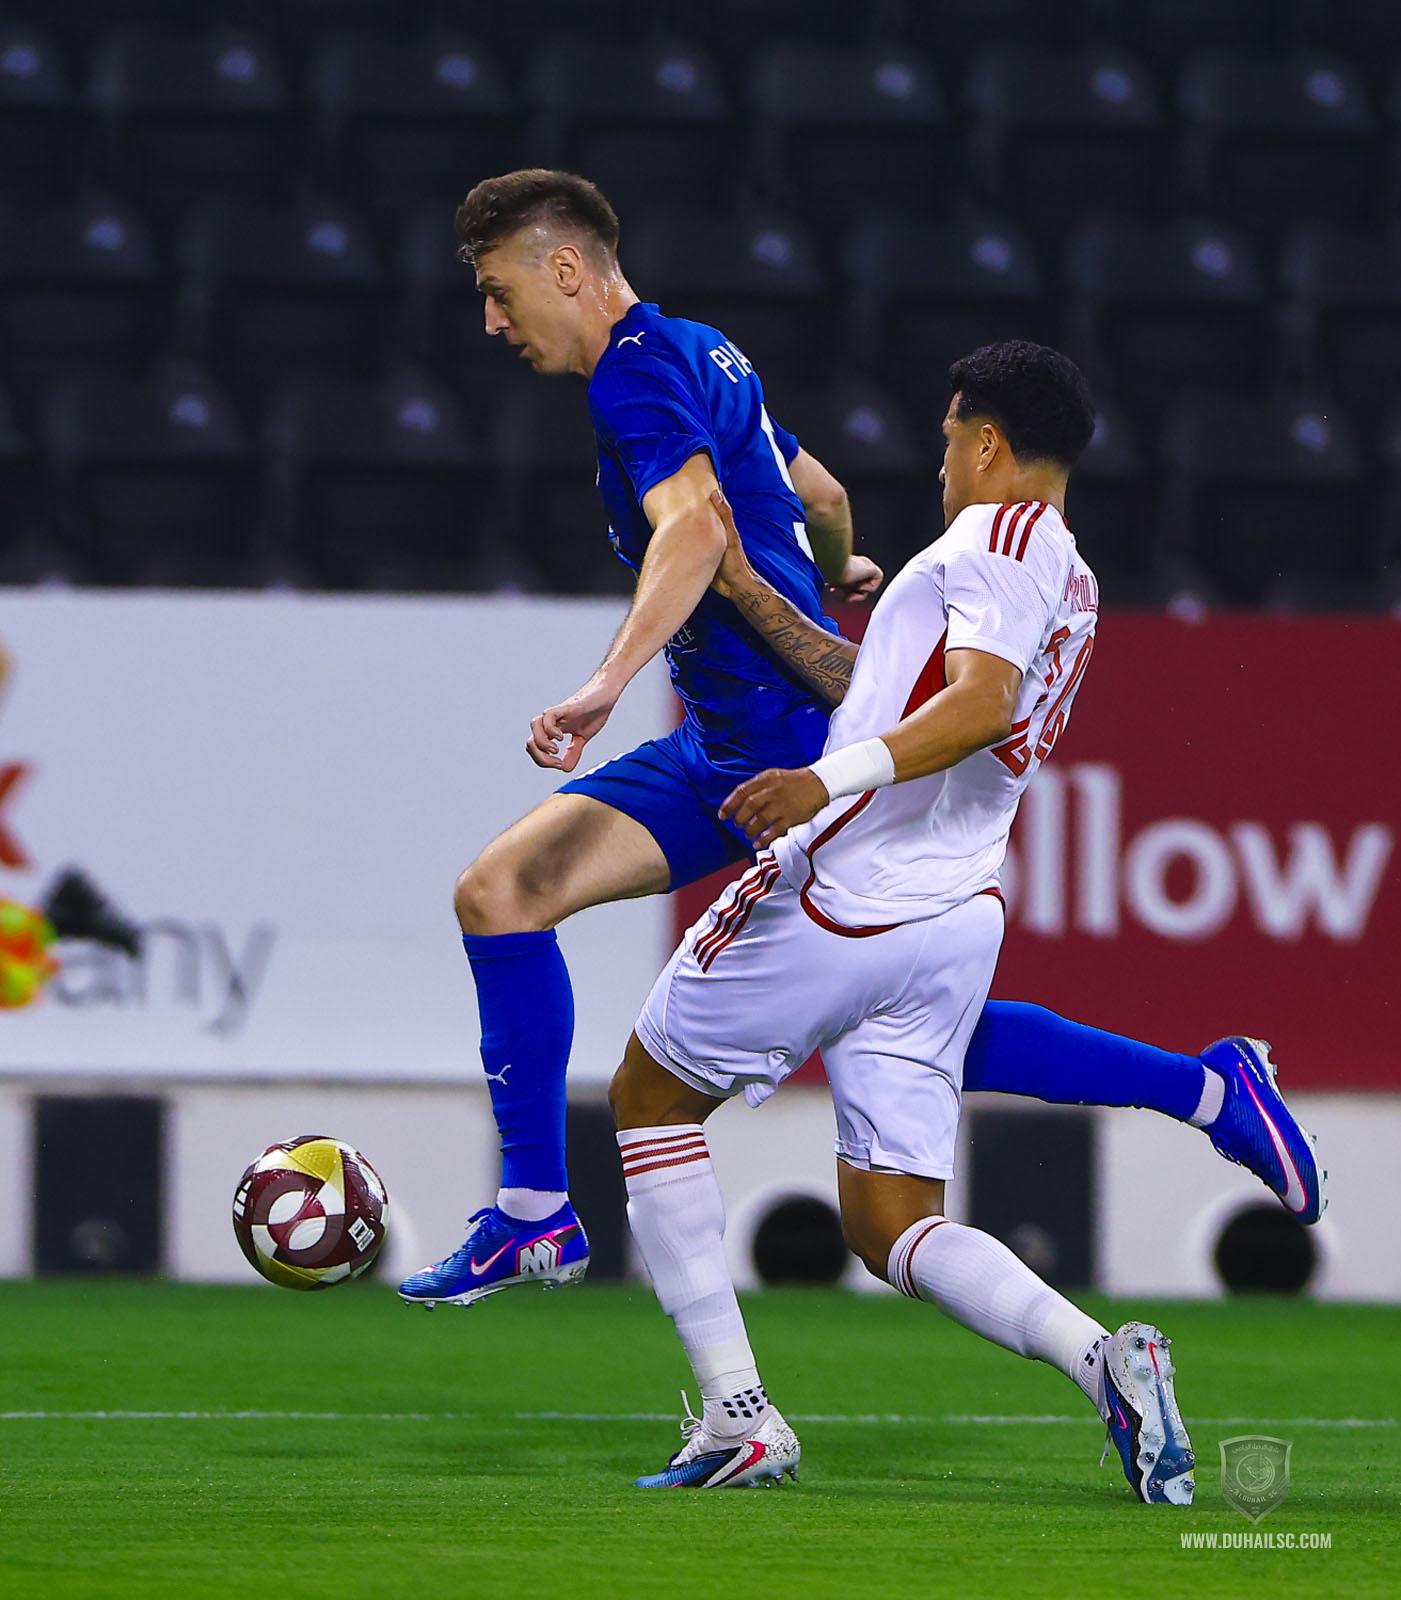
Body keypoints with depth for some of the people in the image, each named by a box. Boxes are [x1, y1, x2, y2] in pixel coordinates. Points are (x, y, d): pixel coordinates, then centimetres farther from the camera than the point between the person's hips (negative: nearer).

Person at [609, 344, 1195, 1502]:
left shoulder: (1002, 536, -6)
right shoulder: (1070, 584, 22)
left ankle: (735, 1416, 3)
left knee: (651, 1097, 12)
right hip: (957, 923, 8)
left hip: (840, 892, -8)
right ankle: (1103, 1359, -19)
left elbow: (981, 701, -23)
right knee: (892, 1225, 7)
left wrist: (827, 780, -32)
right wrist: (751, 595, 33)